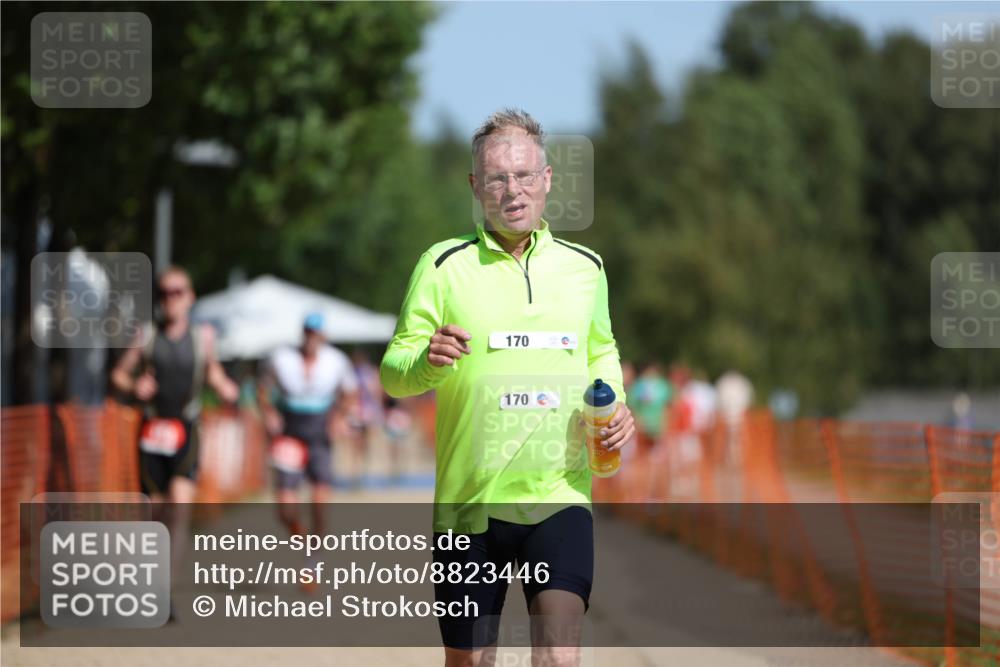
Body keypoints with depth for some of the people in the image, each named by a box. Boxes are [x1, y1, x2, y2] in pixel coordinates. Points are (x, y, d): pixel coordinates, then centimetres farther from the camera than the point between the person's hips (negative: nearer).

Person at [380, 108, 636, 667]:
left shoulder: (585, 266, 10)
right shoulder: (444, 264, -1)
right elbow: (392, 372, -1)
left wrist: (614, 406, 5)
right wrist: (428, 362, -24)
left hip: (561, 496, 1)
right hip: (469, 500, -1)